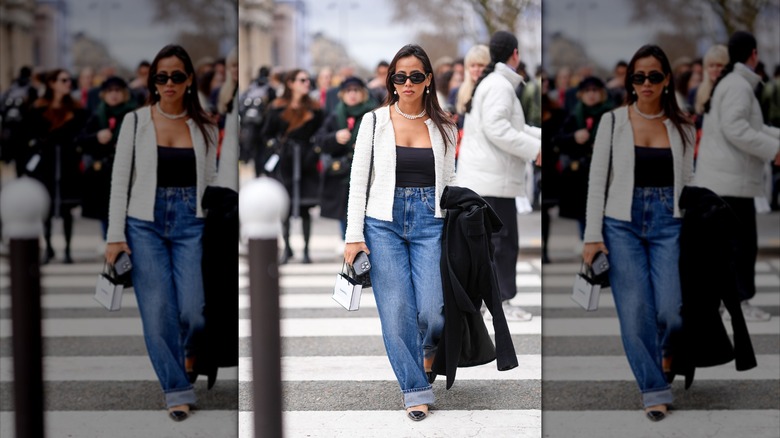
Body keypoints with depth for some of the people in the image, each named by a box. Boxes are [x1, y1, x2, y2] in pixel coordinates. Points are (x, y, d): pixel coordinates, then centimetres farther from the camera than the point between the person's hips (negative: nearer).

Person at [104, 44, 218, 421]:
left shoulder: (205, 128, 6)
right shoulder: (135, 122, 2)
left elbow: (211, 182, 9)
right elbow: (120, 181, 1)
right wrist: (115, 236, -6)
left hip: (190, 224, 1)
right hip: (145, 224, 0)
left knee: (192, 309, -11)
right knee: (157, 311, -6)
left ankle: (189, 350, 25)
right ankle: (177, 390, 7)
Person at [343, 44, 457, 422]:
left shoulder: (443, 128, 7)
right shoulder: (374, 121, 2)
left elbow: (449, 184, 12)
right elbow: (358, 181, 1)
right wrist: (354, 235, -5)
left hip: (430, 222, 1)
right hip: (384, 222, -1)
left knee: (432, 311, -10)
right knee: (396, 312, -5)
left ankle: (429, 351, 25)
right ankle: (415, 390, 8)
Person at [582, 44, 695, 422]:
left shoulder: (682, 128, 6)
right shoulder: (612, 122, 1)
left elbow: (687, 183, 9)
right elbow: (597, 181, 0)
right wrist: (593, 236, -6)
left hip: (668, 224, 1)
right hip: (623, 224, -1)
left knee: (670, 309, -11)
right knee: (635, 312, -6)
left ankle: (664, 349, 24)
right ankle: (654, 390, 7)